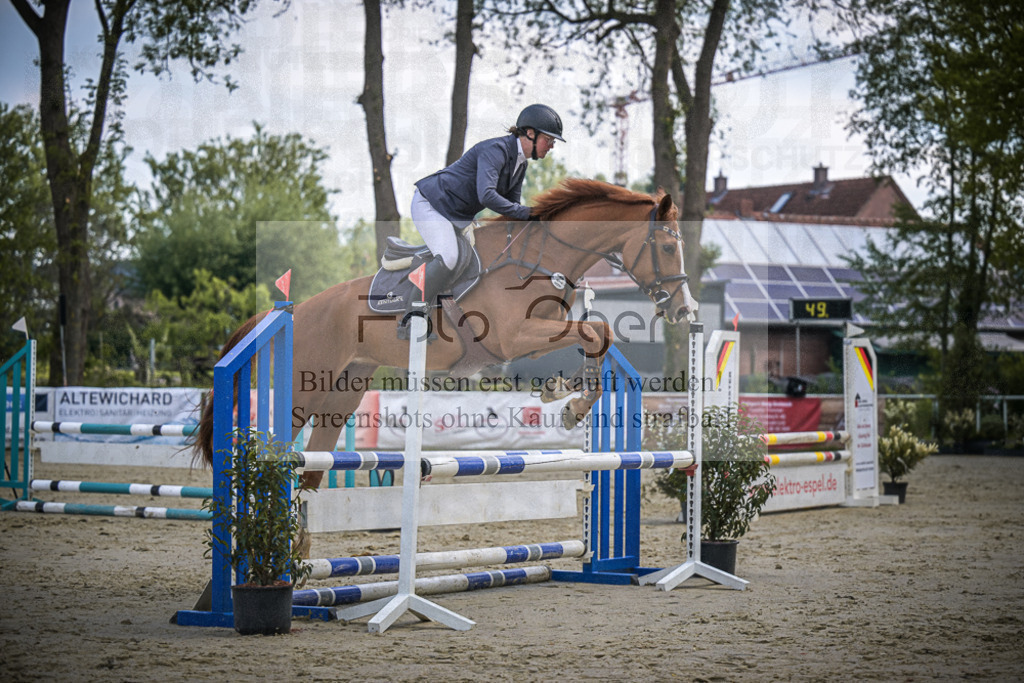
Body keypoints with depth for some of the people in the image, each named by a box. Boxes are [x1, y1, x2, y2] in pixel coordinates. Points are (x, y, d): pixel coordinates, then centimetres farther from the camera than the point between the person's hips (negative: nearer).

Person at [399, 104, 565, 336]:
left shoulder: (520, 164, 4)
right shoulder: (495, 150, -25)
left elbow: (510, 206, 9)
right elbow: (486, 195, -38)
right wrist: (528, 213, -33)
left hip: (458, 215, 10)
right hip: (430, 203, -10)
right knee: (448, 258, -30)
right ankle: (410, 322, -24)